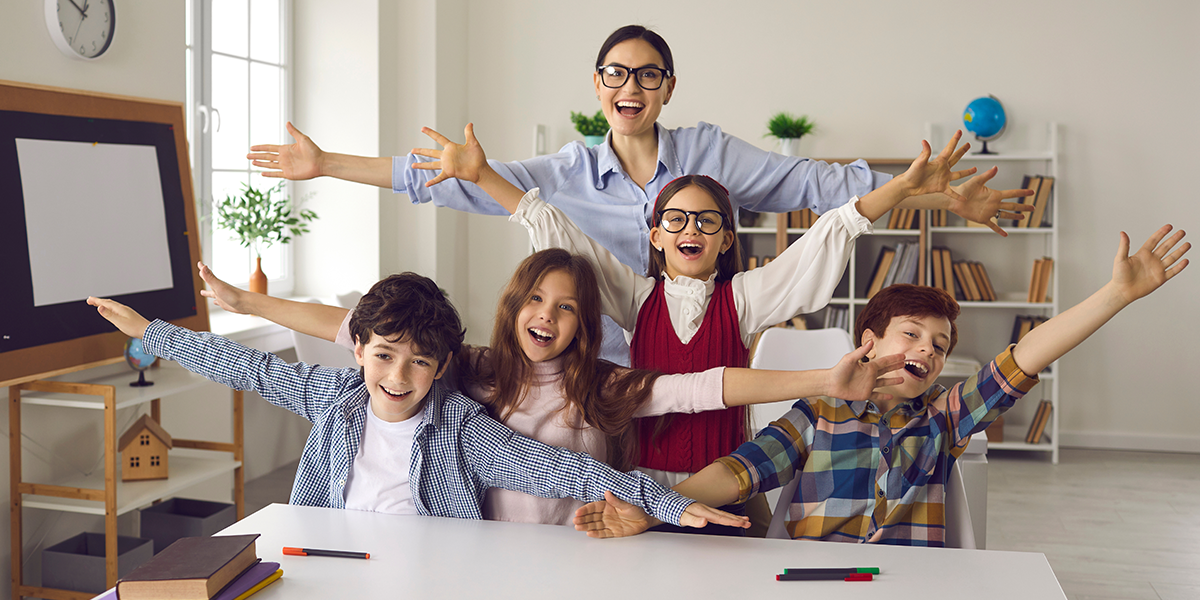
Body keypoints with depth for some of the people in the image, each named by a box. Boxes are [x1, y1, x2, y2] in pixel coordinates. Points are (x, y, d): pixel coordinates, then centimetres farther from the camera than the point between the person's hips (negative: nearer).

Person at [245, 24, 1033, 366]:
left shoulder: (709, 152, 0)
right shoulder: (567, 173, 3)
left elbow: (818, 184, -3)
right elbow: (460, 182, 2)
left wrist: (946, 199, -8)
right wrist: (325, 166, 0)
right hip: (602, 379, 1)